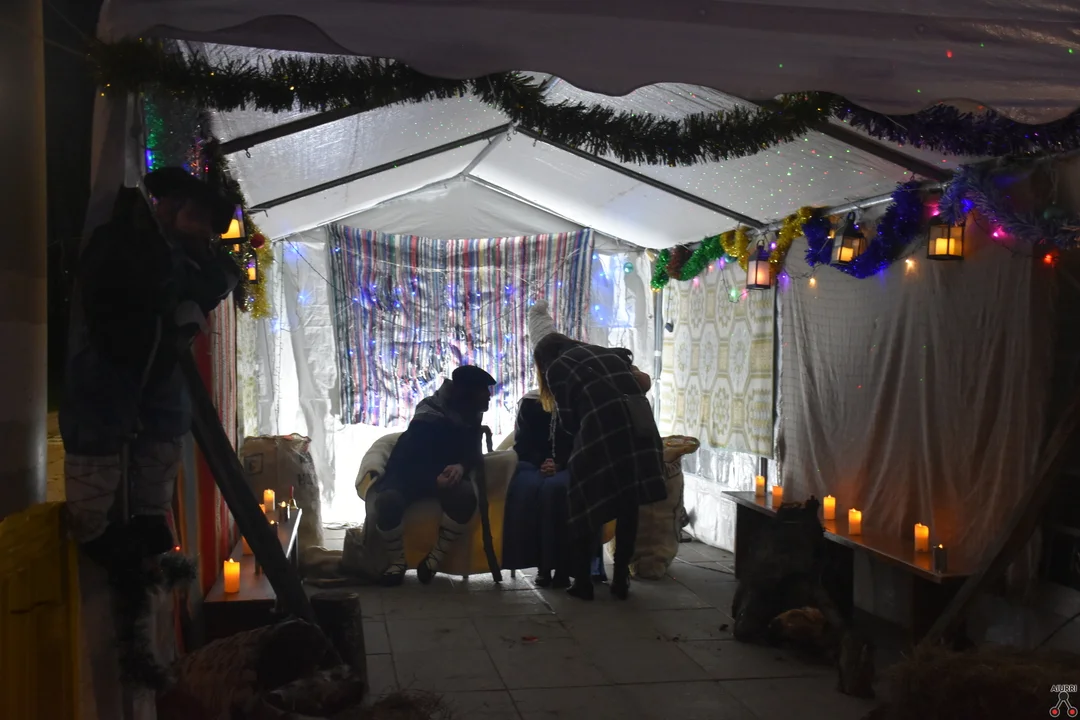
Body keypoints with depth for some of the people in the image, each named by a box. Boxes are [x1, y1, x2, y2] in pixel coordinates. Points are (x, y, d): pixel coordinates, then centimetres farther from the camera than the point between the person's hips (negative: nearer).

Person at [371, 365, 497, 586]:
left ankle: (435, 558, -17)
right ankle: (397, 560, -12)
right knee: (388, 500, -39)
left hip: (442, 476, 4)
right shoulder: (428, 418, -21)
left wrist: (461, 466, -26)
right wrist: (434, 480, -38)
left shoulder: (470, 417, 0)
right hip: (408, 474, -4)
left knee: (466, 496, -33)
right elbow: (406, 461, -21)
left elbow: (472, 453, 0)